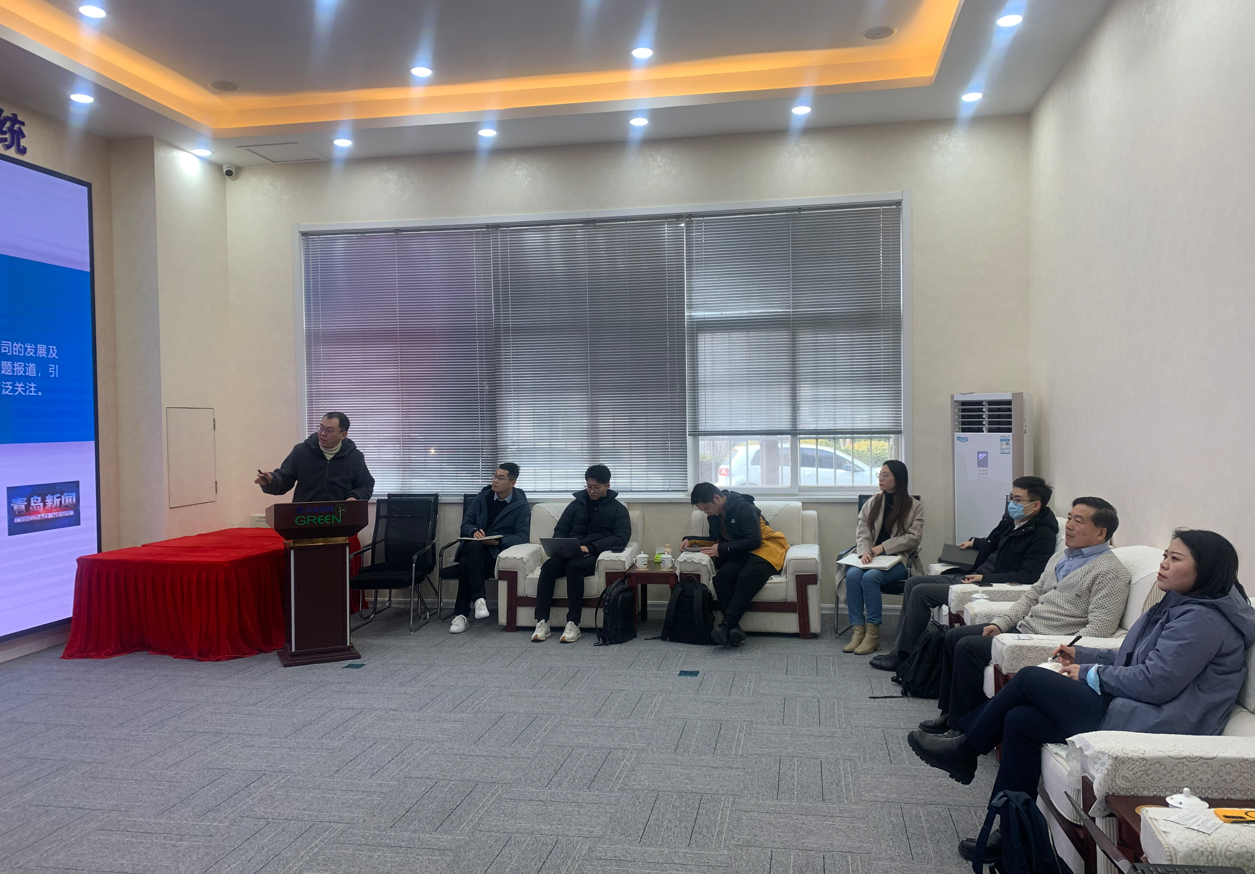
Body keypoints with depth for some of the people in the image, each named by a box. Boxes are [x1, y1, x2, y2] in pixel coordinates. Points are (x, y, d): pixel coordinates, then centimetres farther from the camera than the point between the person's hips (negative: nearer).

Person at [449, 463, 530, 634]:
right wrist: (474, 532, -12)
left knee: (466, 563, -34)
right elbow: (466, 522, 12)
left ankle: (461, 614, -28)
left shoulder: (521, 505, 1)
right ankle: (478, 598, -36)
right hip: (473, 547, 3)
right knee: (473, 546, -37)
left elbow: (522, 537, -5)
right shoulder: (483, 496, 11)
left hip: (497, 550, -3)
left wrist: (497, 541, -21)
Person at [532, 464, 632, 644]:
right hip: (569, 553, 3)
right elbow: (560, 530, 17)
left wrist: (591, 547, -19)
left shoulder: (618, 509, 10)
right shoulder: (576, 504, 21)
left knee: (574, 567, -37)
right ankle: (542, 622, -32)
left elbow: (622, 538, -5)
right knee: (548, 566, -30)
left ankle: (573, 624, -36)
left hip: (595, 555, -3)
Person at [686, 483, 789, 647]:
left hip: (764, 549, -6)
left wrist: (722, 549, -19)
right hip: (740, 555, 6)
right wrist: (692, 540, 8)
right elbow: (716, 540, 25)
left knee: (746, 578, -37)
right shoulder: (714, 516, 10)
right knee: (721, 577, -27)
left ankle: (726, 625, -47)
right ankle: (734, 628, -39)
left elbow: (754, 541, -20)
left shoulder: (743, 507, -14)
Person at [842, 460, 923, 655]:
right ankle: (858, 630, -26)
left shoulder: (915, 507, 5)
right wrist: (864, 551, -17)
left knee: (870, 577, -33)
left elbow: (914, 537, -5)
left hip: (898, 559, -3)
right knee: (852, 574, -29)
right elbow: (862, 531, 5)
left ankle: (873, 633, -25)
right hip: (871, 557, 4)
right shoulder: (872, 504, 15)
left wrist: (883, 547, -14)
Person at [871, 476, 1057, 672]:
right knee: (913, 583, 5)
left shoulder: (1043, 535, -15)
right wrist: (975, 542, 25)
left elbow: (1028, 576, -24)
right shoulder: (1012, 520, 11)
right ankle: (900, 647, 7)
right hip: (975, 575, 10)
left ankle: (902, 655, -4)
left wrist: (984, 579, -23)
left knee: (921, 592, -16)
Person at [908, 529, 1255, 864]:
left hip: (1151, 723, -10)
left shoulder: (1204, 619, -15)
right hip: (1133, 710, 10)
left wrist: (1089, 673, -9)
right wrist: (1083, 655, 14)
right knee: (1020, 720, -4)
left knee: (1030, 678, -10)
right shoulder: (1179, 606, 18)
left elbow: (1155, 682, -21)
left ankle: (965, 750, 8)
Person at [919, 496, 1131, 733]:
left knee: (969, 647, -20)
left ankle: (961, 729, -7)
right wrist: (1000, 624, 7)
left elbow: (1099, 629, -20)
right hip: (1022, 629, 10)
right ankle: (949, 714, 13)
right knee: (955, 636, 6)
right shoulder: (1060, 558, 17)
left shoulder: (1110, 572, -12)